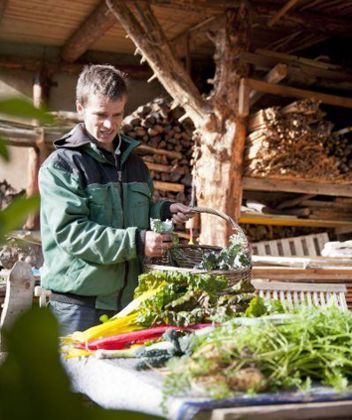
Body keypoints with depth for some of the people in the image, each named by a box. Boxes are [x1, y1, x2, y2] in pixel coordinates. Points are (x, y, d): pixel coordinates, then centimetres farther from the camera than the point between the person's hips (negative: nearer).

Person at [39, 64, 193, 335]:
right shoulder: (60, 166, -8)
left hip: (130, 300, 6)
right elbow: (69, 231, -19)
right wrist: (135, 242, -26)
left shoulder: (135, 164, 14)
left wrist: (164, 211, 2)